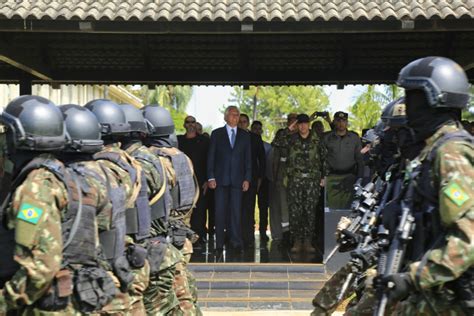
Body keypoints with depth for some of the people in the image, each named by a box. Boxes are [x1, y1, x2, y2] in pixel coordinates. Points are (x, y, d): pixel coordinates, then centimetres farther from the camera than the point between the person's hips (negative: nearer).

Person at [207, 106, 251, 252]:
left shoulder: (244, 135, 11)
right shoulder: (217, 134, 6)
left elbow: (248, 159, 9)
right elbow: (211, 157, 4)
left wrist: (247, 179, 1)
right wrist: (211, 177, -4)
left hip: (237, 179, 1)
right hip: (221, 179, -1)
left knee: (236, 211, -3)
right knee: (220, 211, 0)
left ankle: (236, 241, 1)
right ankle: (219, 242, 5)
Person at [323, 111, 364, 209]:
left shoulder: (354, 138, 8)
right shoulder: (327, 138, 5)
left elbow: (360, 159, 11)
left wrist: (360, 178, 6)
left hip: (349, 176, 0)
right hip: (332, 177, 0)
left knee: (348, 206, -3)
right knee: (332, 206, -2)